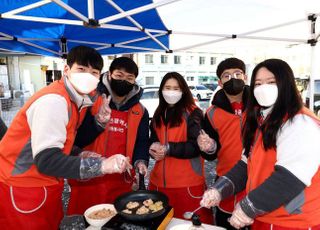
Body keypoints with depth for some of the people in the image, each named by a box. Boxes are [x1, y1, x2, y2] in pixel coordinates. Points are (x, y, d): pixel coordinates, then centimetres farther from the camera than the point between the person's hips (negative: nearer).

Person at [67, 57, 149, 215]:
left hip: (121, 182, 3)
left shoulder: (139, 111, 7)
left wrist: (140, 161, -12)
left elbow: (141, 141, 7)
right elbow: (76, 139, -9)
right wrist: (97, 122, -25)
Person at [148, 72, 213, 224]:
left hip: (187, 182, -6)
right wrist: (153, 149, -5)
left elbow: (196, 146, -14)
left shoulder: (192, 113, -8)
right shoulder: (158, 114, 12)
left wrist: (168, 149, -21)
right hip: (159, 180, 6)